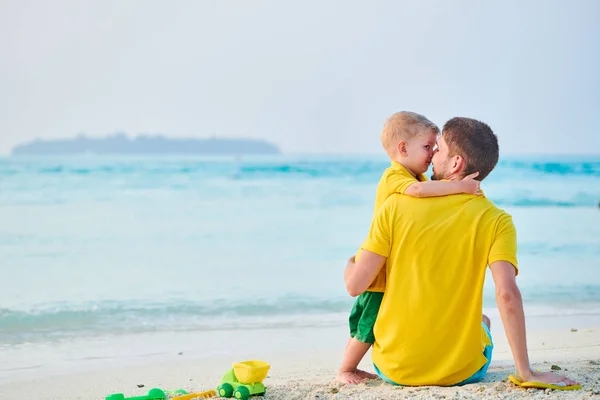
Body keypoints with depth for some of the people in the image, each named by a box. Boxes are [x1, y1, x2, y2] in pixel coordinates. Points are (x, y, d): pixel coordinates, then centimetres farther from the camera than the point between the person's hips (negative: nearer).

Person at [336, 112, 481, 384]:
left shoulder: (416, 176, 12)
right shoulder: (395, 176, -21)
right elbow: (418, 190, -41)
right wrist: (459, 186, -40)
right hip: (382, 272, -9)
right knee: (369, 327, 0)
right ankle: (344, 371, 16)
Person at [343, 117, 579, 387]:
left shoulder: (397, 205, -9)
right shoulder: (496, 221, -10)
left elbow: (355, 285, -8)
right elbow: (507, 294, -22)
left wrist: (350, 264, 16)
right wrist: (526, 373, -17)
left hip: (394, 371, 0)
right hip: (460, 372, 1)